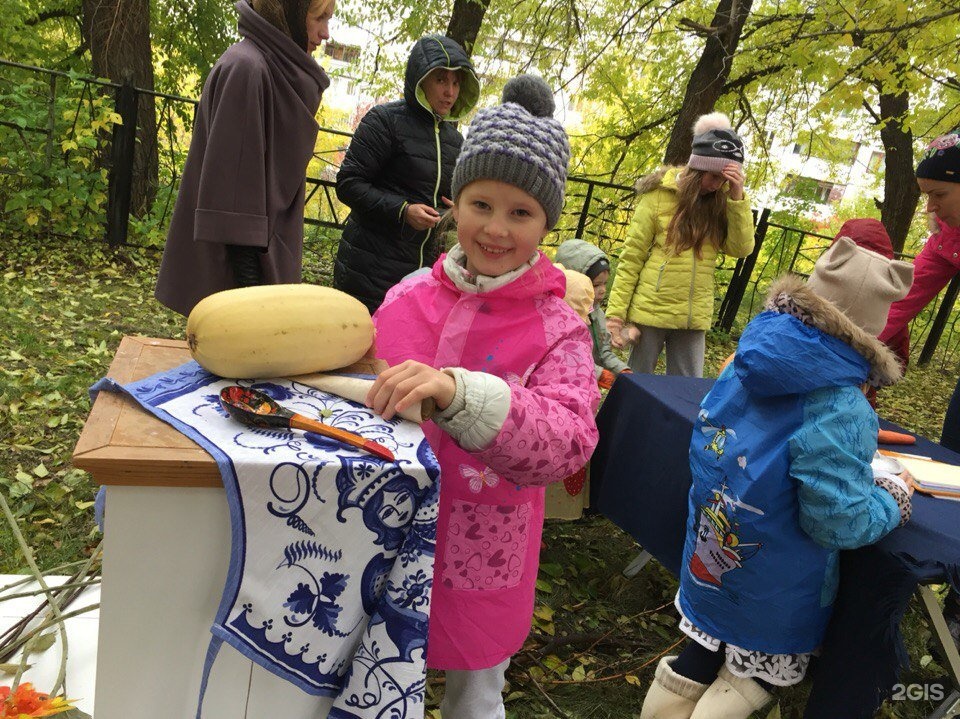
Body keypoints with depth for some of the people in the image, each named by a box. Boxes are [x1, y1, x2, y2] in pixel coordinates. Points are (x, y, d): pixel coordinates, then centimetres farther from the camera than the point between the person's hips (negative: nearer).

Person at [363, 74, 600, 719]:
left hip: (480, 553, -3)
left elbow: (569, 444, -29)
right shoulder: (408, 296, -4)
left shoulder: (558, 330, -14)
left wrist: (460, 392, -41)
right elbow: (365, 391, 10)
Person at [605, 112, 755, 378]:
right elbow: (631, 257, -7)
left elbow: (741, 248, -5)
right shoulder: (660, 195, -6)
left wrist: (737, 196, -12)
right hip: (651, 309, -4)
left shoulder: (721, 201, 6)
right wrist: (615, 312, -12)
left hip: (694, 317, 4)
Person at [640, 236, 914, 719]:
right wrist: (893, 500, -3)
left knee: (702, 660, 22)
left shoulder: (746, 363, -7)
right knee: (763, 670, 18)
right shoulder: (840, 413, -28)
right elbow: (840, 522, -24)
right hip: (774, 603, -6)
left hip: (707, 567, 6)